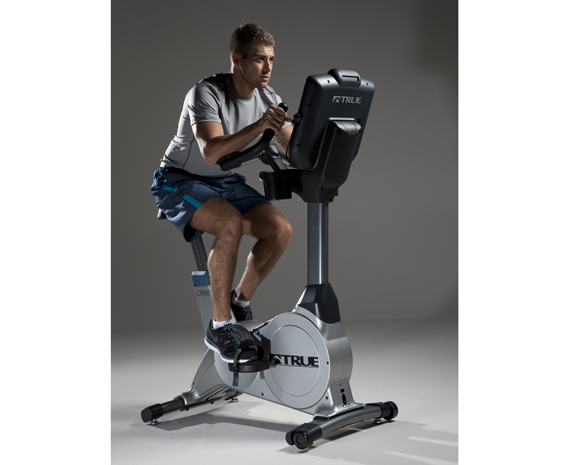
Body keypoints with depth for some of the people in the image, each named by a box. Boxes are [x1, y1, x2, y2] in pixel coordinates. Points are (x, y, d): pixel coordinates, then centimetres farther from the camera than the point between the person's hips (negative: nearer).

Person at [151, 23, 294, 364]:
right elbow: (212, 151, -38)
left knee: (281, 229, -14)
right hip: (180, 181, -7)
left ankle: (240, 303, 6)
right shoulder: (207, 93, -23)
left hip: (227, 182, 7)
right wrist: (258, 126, -51)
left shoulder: (268, 99, -2)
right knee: (231, 223, -35)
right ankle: (220, 326, -23)